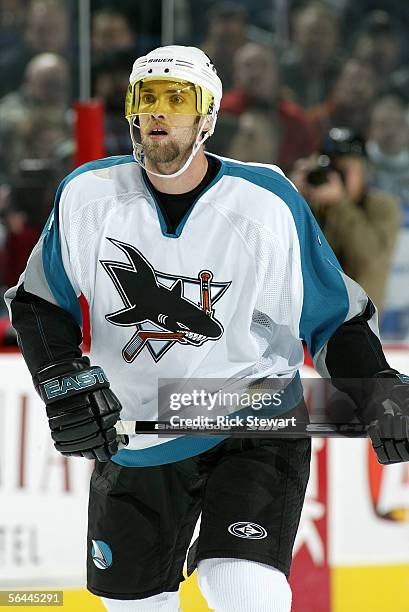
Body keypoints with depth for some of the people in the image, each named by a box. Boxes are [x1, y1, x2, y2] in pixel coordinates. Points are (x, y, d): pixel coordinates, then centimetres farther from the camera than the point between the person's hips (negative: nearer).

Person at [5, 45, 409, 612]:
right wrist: (64, 382, -11)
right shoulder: (87, 195, -7)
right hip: (130, 438, 4)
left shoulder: (269, 204, -14)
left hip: (253, 431, -3)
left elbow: (337, 316, -5)